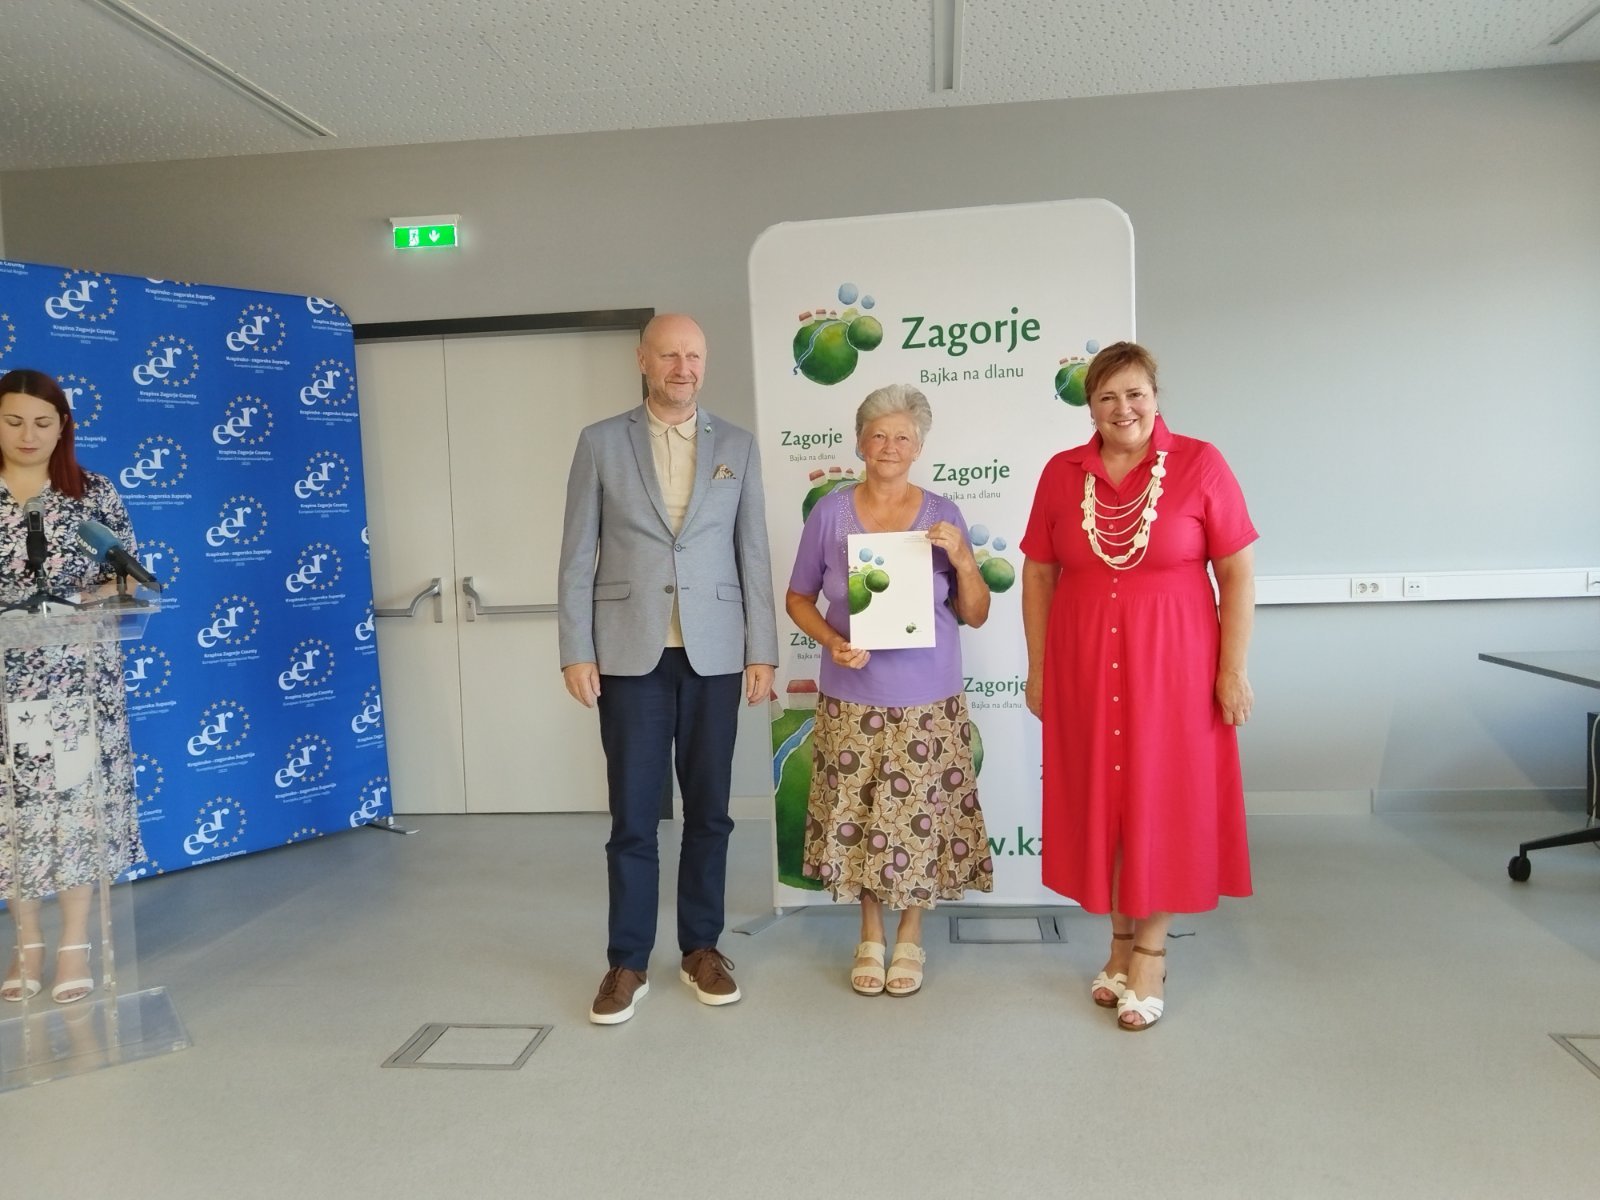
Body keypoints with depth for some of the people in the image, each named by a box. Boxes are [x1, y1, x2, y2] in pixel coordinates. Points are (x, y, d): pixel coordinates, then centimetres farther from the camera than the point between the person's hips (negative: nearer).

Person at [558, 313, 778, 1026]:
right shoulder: (601, 443, 4)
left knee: (708, 811, 9)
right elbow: (577, 556, 2)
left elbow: (753, 555, 6)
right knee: (633, 814, 3)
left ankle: (701, 949, 24)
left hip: (713, 655, 2)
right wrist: (576, 652, -4)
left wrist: (761, 652, 1)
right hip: (631, 654, -1)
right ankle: (628, 962, 16)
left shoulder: (737, 447, 8)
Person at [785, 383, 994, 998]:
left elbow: (976, 614, 2)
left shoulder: (942, 514, -1)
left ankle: (910, 935, 27)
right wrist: (832, 642, -12)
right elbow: (798, 598, 6)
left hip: (928, 700, 0)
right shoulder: (829, 513, -2)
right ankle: (870, 935, 29)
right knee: (858, 818, 8)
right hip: (853, 699, 0)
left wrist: (962, 559, -15)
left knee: (920, 818, 5)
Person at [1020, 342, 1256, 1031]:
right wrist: (1037, 670, 5)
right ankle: (1120, 940, 29)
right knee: (1098, 801, 11)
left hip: (1172, 665, -2)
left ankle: (1150, 951, 22)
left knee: (1163, 800, 6)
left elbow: (1238, 573, -5)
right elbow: (1037, 574, 7)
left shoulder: (1199, 465, -6)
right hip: (1084, 666, 3)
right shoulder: (1061, 474, 2)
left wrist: (1233, 669, -8)